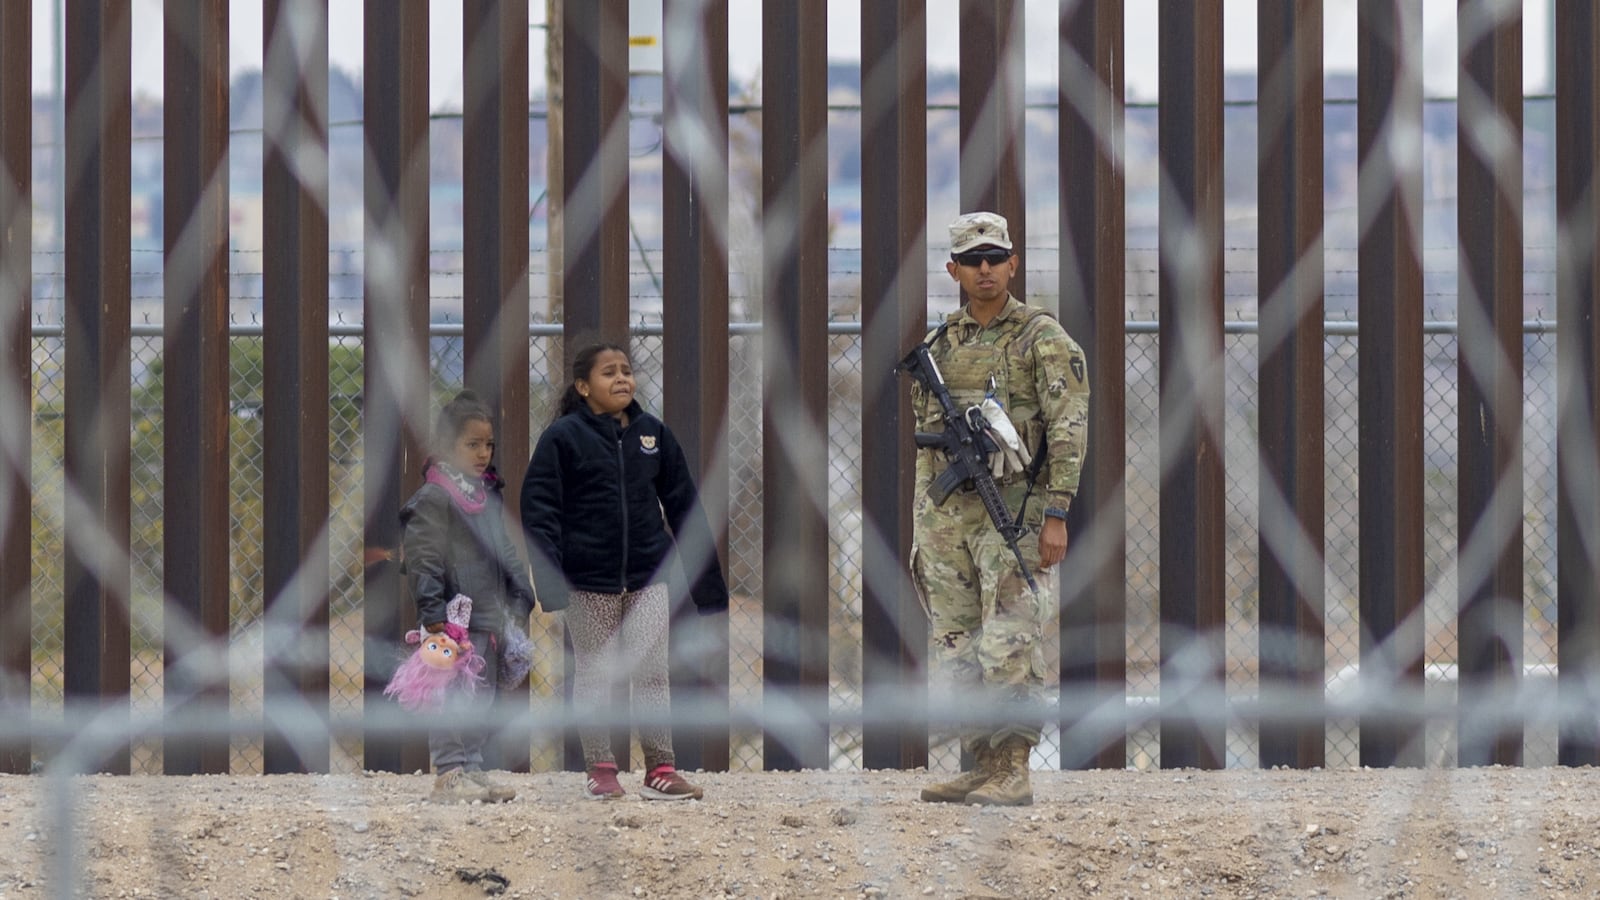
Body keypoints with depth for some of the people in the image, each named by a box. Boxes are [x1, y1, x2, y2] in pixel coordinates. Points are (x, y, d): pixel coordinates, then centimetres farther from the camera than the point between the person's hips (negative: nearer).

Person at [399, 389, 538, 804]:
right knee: (455, 695, -9)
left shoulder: (490, 495, 16)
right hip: (456, 617, -8)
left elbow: (507, 552, 25)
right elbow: (422, 558, -15)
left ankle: (473, 767, 18)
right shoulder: (434, 497, -10)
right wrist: (434, 612, -20)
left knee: (483, 695, 11)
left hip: (491, 619, 9)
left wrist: (520, 599, 19)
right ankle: (448, 773, -6)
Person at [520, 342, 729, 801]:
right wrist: (549, 574, -18)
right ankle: (600, 770, 14)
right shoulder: (563, 436, -6)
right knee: (595, 676, 6)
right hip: (590, 580, -3)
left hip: (648, 575, 3)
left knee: (653, 673, 1)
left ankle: (660, 771, 5)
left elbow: (683, 504, 12)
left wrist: (707, 573, 11)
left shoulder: (653, 433, 6)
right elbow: (539, 506, -8)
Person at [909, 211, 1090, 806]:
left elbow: (1069, 429, -8)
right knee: (956, 649, 6)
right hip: (947, 510, 6)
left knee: (1010, 646, -10)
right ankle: (981, 767, 12)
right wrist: (919, 526, 14)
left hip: (1014, 506, -6)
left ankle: (1013, 773, -7)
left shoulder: (1043, 338, -3)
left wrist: (1055, 515, -16)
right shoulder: (940, 343, 13)